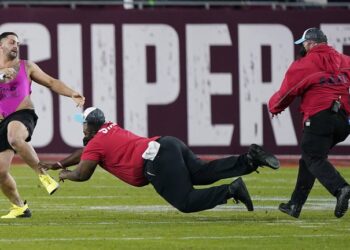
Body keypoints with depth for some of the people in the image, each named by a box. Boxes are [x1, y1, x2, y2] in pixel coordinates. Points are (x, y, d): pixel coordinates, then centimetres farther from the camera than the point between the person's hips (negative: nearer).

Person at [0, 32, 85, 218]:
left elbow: (51, 82, 13)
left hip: (23, 115, -3)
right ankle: (19, 207, 20)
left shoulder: (26, 67, 13)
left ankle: (42, 174, -28)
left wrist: (72, 94, -1)